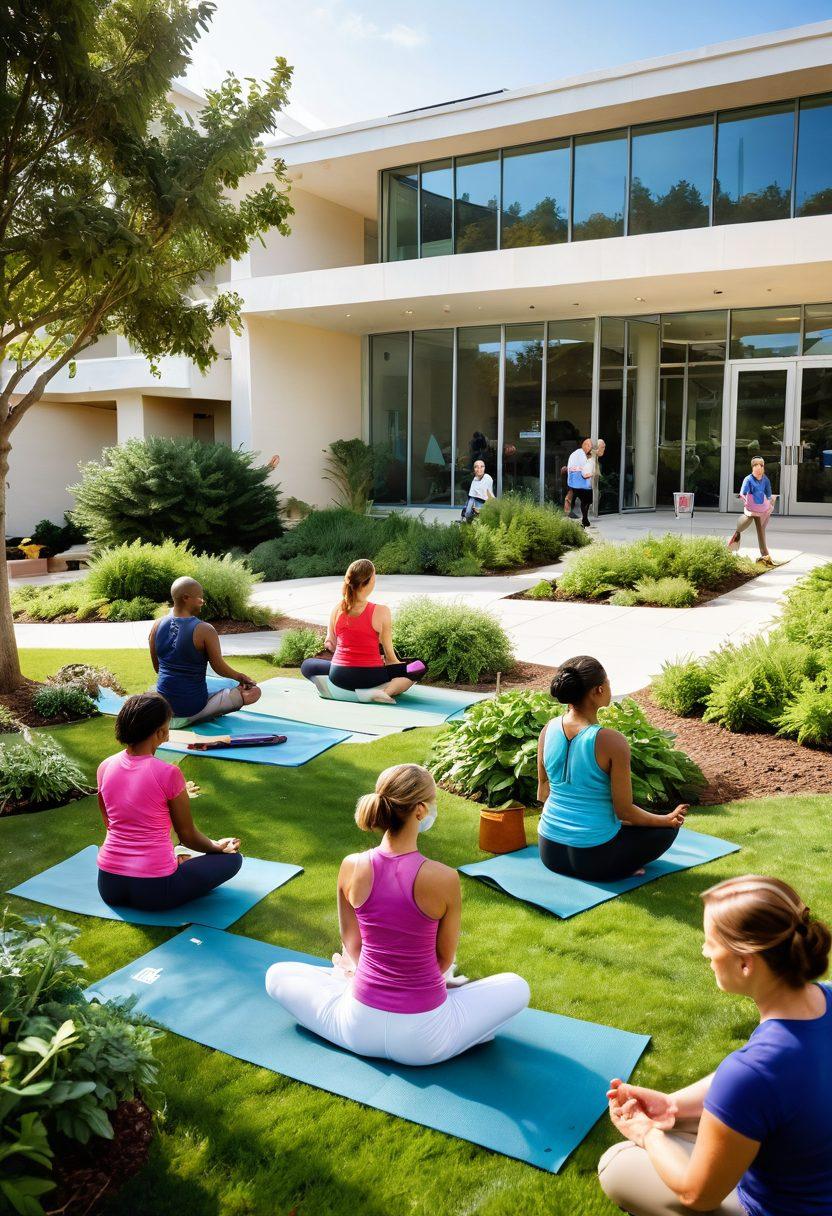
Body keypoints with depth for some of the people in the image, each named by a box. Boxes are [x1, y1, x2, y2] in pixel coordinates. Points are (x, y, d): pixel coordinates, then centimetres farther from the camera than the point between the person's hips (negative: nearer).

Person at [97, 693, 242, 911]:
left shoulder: (105, 767, -1)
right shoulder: (168, 773, -16)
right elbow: (188, 836, -3)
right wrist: (217, 847, 18)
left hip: (109, 888, 4)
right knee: (232, 858, 12)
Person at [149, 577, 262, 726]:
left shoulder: (157, 625, -4)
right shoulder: (205, 630, -20)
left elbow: (156, 668, 8)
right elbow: (219, 668, -10)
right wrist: (239, 676, 10)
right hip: (193, 710, -7)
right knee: (254, 691, -2)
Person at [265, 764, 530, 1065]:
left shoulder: (351, 867, -12)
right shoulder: (445, 879, -20)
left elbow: (351, 942, 5)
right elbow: (444, 959, -2)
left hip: (359, 1029, 3)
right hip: (424, 1041, -2)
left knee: (277, 975, 25)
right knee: (517, 987, 21)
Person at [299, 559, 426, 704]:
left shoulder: (336, 610, -1)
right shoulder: (381, 612, -13)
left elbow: (330, 645, 11)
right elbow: (389, 656, -7)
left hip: (339, 676, 4)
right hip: (370, 677, -3)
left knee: (306, 665, 32)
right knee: (419, 666, 10)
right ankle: (386, 691, -13)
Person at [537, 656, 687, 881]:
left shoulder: (548, 730, -6)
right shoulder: (612, 742, -22)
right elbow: (624, 811, -13)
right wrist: (668, 819, 4)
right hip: (594, 859, -6)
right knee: (668, 829, 18)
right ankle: (621, 869, 3)